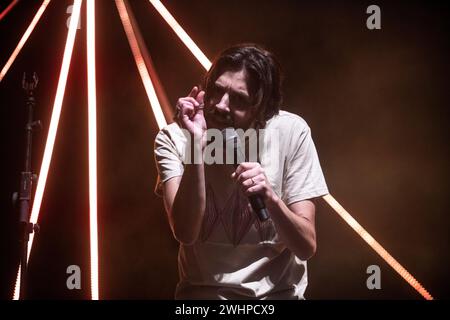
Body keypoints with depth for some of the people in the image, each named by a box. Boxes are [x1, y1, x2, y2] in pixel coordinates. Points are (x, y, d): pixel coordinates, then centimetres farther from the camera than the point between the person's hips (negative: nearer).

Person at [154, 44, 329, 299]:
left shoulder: (291, 132, -12)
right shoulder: (174, 139, -11)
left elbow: (307, 247, -10)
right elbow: (185, 234, -23)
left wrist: (271, 198, -28)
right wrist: (196, 146, -29)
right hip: (203, 290, 0)